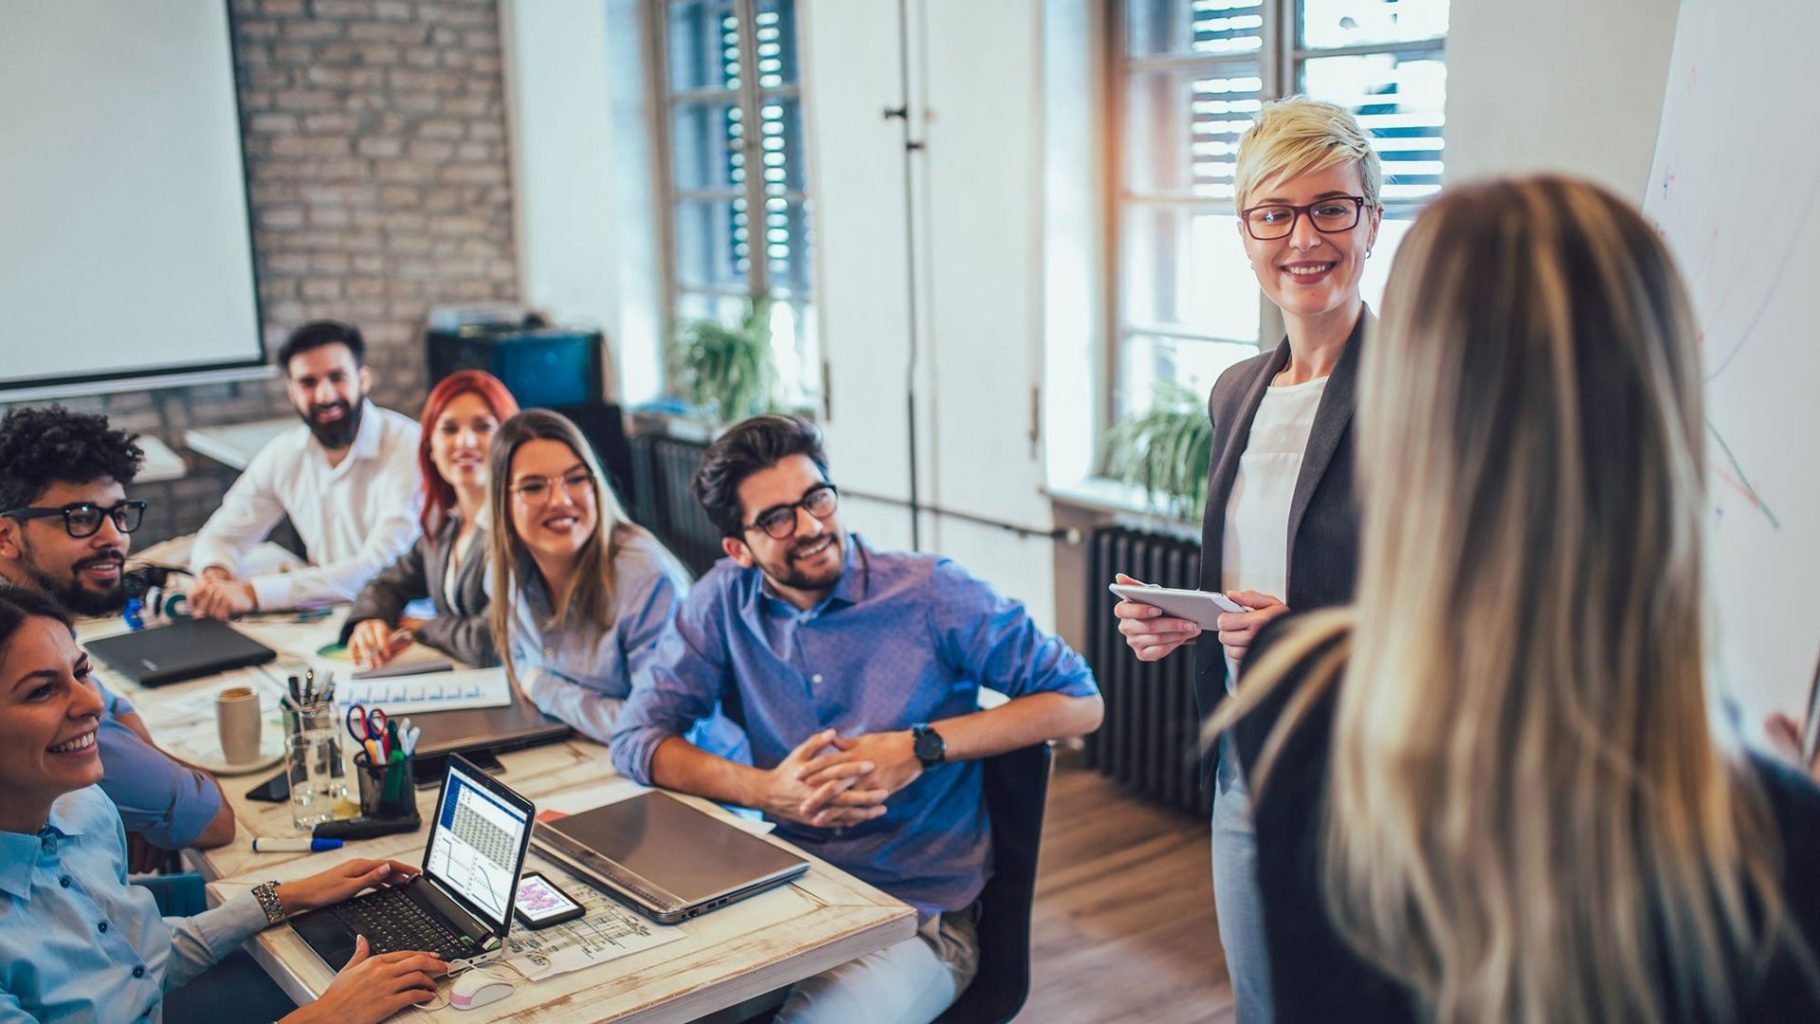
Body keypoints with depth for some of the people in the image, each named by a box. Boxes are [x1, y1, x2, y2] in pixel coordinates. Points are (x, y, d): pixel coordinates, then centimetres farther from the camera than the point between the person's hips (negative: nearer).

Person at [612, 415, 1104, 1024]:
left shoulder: (930, 592, -8)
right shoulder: (725, 600, 1)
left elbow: (1080, 704, -7)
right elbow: (636, 738, -1)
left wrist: (921, 748, -18)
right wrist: (766, 790, -18)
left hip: (918, 915, -3)